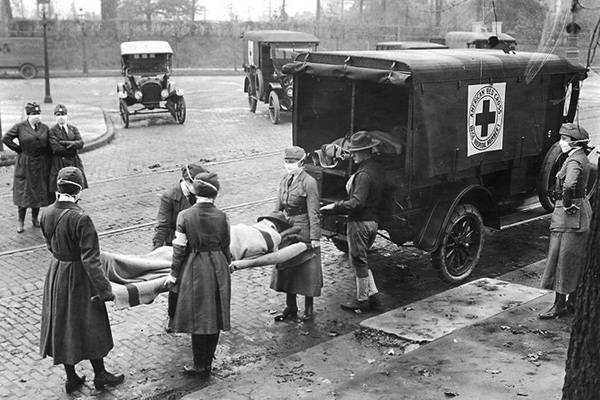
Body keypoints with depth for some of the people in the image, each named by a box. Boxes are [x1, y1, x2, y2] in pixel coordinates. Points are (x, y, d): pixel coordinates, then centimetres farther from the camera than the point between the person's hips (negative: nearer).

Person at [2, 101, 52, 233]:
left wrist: (46, 155, 1)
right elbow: (5, 138, -4)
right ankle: (21, 221, 9)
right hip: (25, 165, -3)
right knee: (23, 192, 0)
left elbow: (49, 145, 11)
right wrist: (19, 149, -5)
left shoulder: (44, 128, 4)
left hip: (41, 165, 3)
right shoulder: (20, 127, -5)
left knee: (39, 192, 8)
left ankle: (35, 218, 25)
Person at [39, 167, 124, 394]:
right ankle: (99, 375, 29)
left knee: (61, 324, 17)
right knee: (89, 325, 12)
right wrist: (104, 289, -21)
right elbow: (90, 259, -26)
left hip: (55, 273, 6)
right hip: (78, 277, -6)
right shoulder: (80, 219, -27)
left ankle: (71, 378, 30)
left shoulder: (47, 214, -6)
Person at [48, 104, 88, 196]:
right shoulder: (52, 131, -1)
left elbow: (81, 143, -2)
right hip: (60, 164, -4)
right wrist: (73, 147, -6)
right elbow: (56, 148, -13)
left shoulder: (73, 129, 12)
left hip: (74, 164, 4)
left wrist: (66, 143, -17)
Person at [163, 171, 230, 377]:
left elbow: (179, 249, -8)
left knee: (198, 319, 8)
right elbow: (225, 248, 4)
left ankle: (200, 366, 16)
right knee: (215, 317, 13)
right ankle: (207, 363, 24)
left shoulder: (185, 216, -11)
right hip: (218, 270, 3)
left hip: (195, 270, -2)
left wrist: (174, 274, 2)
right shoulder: (221, 216, -4)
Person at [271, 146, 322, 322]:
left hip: (303, 230, -7)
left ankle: (309, 309, 17)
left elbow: (313, 213, -15)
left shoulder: (309, 182, -14)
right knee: (286, 268, 12)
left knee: (306, 269, 4)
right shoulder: (285, 180, 7)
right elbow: (278, 207, 13)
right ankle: (290, 307, 24)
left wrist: (314, 237, -16)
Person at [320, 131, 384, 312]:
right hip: (372, 220, 9)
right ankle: (373, 296, 22)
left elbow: (357, 202, -26)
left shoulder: (364, 174, -22)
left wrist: (334, 206, -17)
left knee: (358, 261, 3)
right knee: (361, 260, 19)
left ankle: (362, 301, 15)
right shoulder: (376, 168, 8)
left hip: (360, 222, -9)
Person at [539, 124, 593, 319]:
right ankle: (573, 301, 25)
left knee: (563, 259, -3)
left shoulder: (574, 161, -19)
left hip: (569, 215, -10)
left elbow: (569, 185, -38)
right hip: (582, 211, 10)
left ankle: (560, 304, 3)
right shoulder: (583, 158, 11)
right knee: (576, 261, 15)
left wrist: (567, 203, -23)